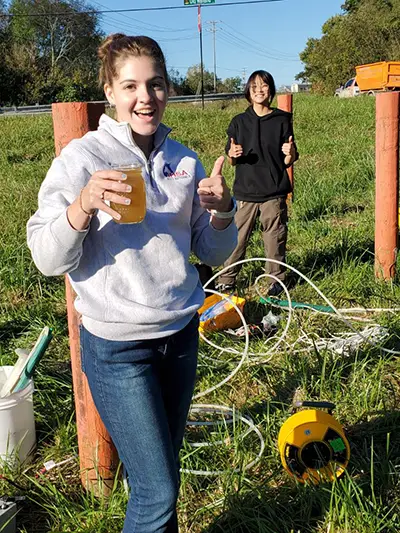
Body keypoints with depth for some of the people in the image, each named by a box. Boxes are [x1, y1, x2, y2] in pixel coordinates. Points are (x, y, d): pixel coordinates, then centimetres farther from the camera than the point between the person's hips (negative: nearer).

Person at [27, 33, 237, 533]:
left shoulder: (183, 160, 5)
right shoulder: (82, 158, -10)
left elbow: (212, 253, 9)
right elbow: (48, 260, -13)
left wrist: (221, 211, -11)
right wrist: (83, 205, -30)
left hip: (181, 334, 5)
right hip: (117, 347, -5)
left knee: (161, 469, 20)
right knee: (157, 491, 0)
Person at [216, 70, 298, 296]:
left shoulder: (282, 121, 2)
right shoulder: (239, 122, 6)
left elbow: (288, 161, 4)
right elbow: (231, 161, 10)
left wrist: (290, 153, -19)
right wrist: (233, 155, -13)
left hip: (274, 192, -1)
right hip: (245, 191, 1)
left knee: (275, 239, 5)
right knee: (236, 238, 1)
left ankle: (277, 280, 19)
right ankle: (227, 280, 12)